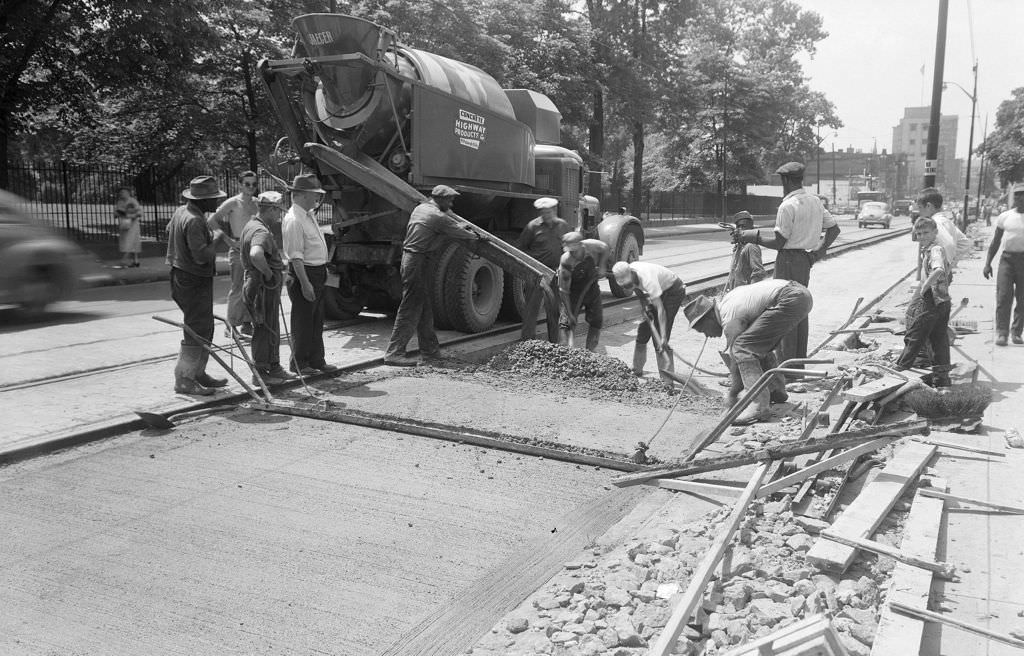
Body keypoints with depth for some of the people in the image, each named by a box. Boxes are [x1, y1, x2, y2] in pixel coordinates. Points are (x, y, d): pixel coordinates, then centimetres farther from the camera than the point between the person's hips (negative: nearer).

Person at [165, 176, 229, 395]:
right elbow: (202, 256, -29)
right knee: (197, 331, -6)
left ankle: (198, 373, 26)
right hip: (194, 281, -11)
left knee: (205, 328, 17)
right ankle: (183, 379, 0)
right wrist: (216, 238, -14)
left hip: (183, 276, 11)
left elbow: (169, 229, 30)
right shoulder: (194, 221, -23)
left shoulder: (181, 211, 9)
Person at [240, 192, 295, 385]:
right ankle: (260, 373, 7)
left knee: (272, 329, 18)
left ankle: (274, 368, 29)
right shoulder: (261, 231, -21)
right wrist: (268, 272, -24)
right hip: (264, 287, -11)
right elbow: (256, 254, -42)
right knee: (265, 330, -1)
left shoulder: (251, 226, 14)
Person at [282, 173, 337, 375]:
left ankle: (316, 360, 27)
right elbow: (296, 256, -23)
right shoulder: (293, 220, -19)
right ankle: (299, 364, 12)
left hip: (318, 273, 10)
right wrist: (305, 283, -25)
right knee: (303, 322, 1)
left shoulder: (308, 215, 12)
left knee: (316, 321, 16)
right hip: (304, 273, -10)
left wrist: (324, 269, 22)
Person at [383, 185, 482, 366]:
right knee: (410, 308, -8)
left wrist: (463, 229, 31)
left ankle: (429, 350, 24)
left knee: (424, 307, 15)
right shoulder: (438, 217, -13)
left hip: (410, 257, 10)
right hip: (419, 261, -10)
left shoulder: (420, 208, 15)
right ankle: (394, 353, -7)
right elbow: (459, 232, -1)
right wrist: (476, 236, 17)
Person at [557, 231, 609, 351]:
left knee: (596, 321, 4)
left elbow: (605, 248, 2)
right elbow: (563, 291, -27)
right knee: (566, 320, -12)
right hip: (574, 291, -4)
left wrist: (602, 266, -13)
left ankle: (590, 351, 16)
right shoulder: (566, 262, -32)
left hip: (592, 287, 4)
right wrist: (569, 314, -28)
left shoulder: (591, 245, -25)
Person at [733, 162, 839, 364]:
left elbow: (778, 242, -17)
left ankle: (786, 363, -2)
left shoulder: (787, 206, -17)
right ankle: (800, 361, 22)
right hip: (805, 261, 8)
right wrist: (818, 251, 14)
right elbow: (834, 229, 14)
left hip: (788, 260, -8)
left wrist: (751, 237, -9)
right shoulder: (815, 201, 9)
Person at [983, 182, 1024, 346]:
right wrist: (987, 263, 7)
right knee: (1003, 296, -8)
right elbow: (995, 242, 12)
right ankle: (1001, 332, -5)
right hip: (1007, 258, 0)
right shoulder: (1005, 217, 8)